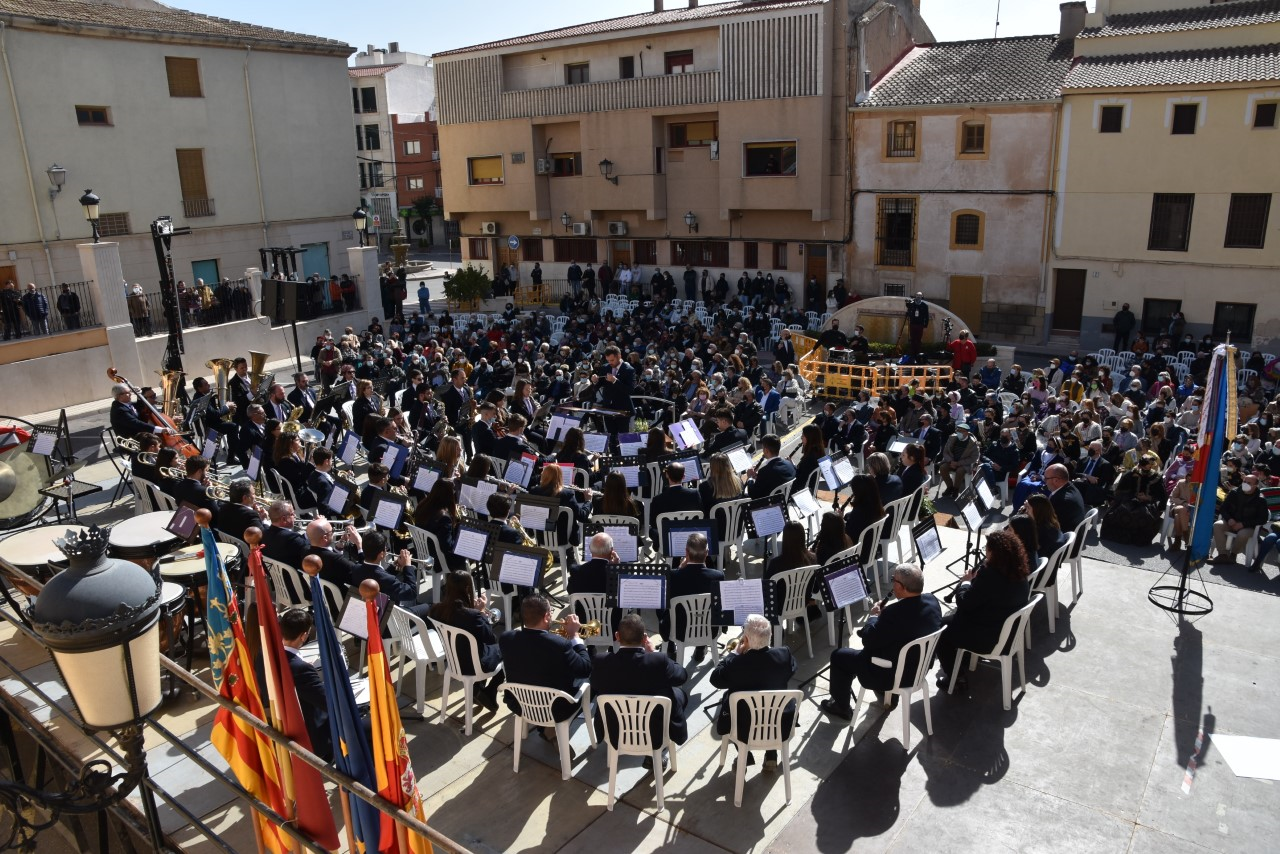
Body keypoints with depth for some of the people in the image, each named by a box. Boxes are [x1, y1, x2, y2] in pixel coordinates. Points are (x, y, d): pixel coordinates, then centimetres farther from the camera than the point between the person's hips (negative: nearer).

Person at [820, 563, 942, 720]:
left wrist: (874, 616, -5)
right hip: (920, 666, 8)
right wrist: (883, 615, 6)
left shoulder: (894, 613, -34)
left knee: (838, 656, 10)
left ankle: (841, 707, 28)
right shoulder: (932, 600, -11)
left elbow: (868, 641, -20)